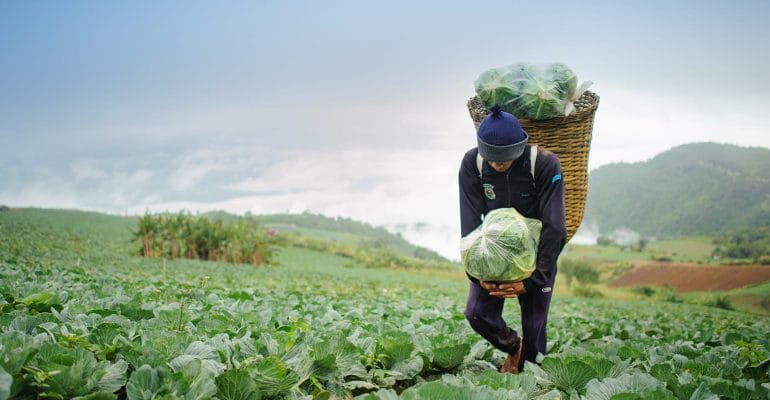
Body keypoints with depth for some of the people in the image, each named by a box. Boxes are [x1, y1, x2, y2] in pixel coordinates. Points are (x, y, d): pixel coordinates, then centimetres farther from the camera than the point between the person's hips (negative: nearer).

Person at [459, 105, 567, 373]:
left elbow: (554, 228, -22)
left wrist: (532, 280, -25)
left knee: (534, 326, -1)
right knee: (477, 314, -6)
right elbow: (470, 223, -13)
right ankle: (513, 347, 24)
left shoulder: (545, 163, -24)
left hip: (536, 253, -2)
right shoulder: (472, 164, -17)